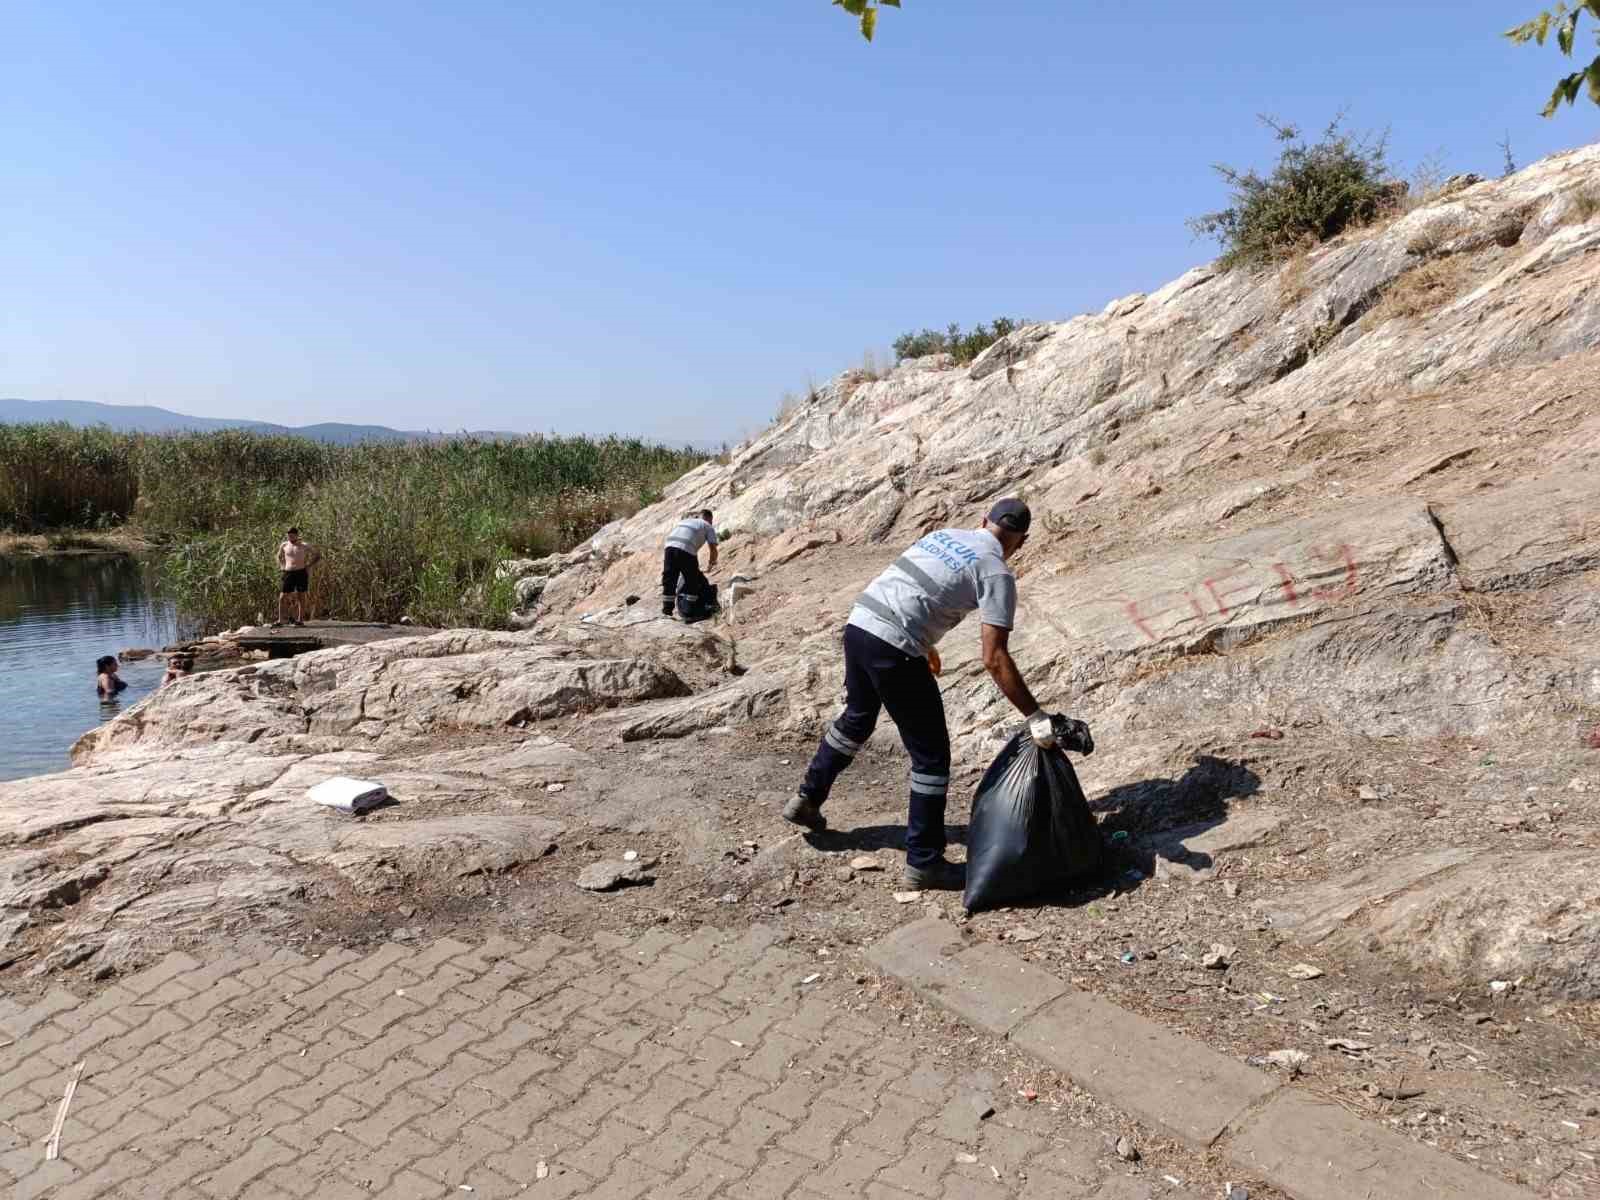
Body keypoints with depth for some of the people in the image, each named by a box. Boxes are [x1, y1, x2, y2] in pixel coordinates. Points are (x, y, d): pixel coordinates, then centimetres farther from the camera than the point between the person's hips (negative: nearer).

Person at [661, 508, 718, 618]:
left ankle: (666, 610, 14)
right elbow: (713, 549, 11)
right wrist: (711, 563, 28)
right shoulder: (708, 526, 19)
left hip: (669, 547, 5)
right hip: (686, 551, -4)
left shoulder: (684, 521, 34)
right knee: (692, 582, 10)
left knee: (669, 580, 12)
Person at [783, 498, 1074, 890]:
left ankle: (807, 799, 45)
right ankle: (924, 861, 13)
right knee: (931, 753, 6)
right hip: (894, 650, -8)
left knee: (856, 718, 31)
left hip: (857, 625, 8)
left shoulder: (942, 534, 19)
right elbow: (994, 658, -11)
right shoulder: (997, 573, -3)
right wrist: (1036, 716, -7)